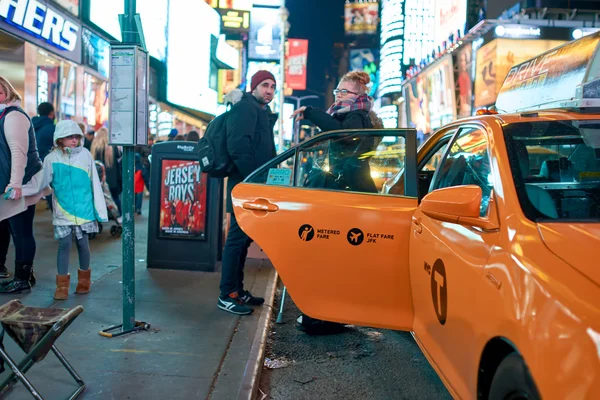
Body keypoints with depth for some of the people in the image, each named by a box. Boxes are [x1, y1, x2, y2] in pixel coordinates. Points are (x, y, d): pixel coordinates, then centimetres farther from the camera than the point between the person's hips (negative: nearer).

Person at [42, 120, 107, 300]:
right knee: (64, 246, 1)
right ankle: (62, 285, 10)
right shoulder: (52, 158, -3)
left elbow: (95, 184, 0)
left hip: (84, 210, 1)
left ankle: (84, 281, 28)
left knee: (83, 245, 10)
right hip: (62, 212, 0)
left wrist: (99, 210, -1)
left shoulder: (86, 155, -2)